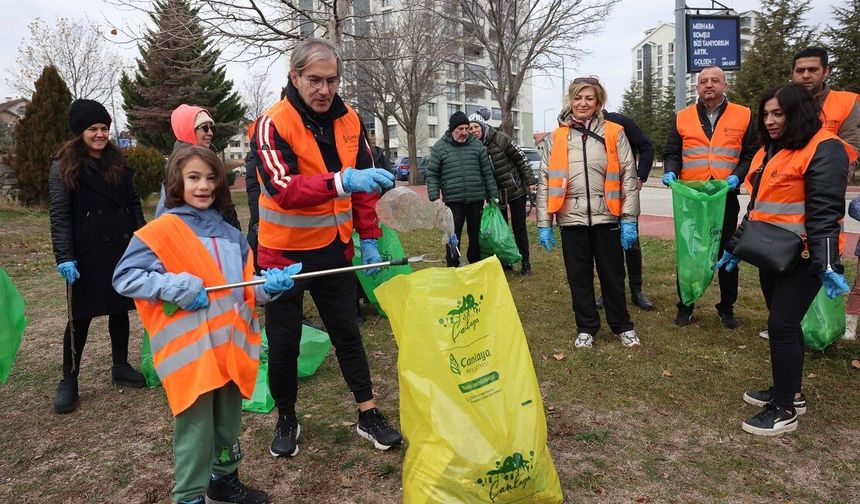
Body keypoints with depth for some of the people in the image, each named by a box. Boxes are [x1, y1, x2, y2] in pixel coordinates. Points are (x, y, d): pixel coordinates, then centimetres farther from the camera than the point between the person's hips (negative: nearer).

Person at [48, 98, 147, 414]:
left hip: (123, 250, 5)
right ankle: (68, 382, 15)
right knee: (81, 316, 2)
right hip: (87, 255, -4)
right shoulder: (64, 166, -4)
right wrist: (64, 257, -16)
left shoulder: (118, 163, 10)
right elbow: (59, 215, -9)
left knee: (120, 309, 13)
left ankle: (121, 368, 28)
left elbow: (133, 204, 14)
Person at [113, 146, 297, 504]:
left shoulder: (231, 236, 11)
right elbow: (123, 277, -10)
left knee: (228, 423, 20)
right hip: (190, 352, -6)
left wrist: (270, 285, -9)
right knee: (196, 429, 2)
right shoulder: (163, 230, -7)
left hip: (230, 347, 6)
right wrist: (177, 286, -19)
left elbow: (246, 290, 12)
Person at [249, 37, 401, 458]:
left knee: (347, 333, 12)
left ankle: (369, 416, 25)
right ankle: (286, 420, 30)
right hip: (283, 253, -3)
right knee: (283, 343, 9)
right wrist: (341, 181, -46)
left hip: (333, 250, 4)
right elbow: (283, 189, -32)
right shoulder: (272, 124, -16)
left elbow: (363, 188, 9)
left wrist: (369, 239, 5)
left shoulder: (349, 121, 0)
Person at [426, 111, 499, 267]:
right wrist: (434, 197, -8)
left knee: (477, 236, 12)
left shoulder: (477, 144, 6)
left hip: (476, 200, 3)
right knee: (453, 238, 2)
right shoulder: (439, 147, 1)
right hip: (453, 201, -2)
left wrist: (493, 195, 6)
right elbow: (432, 175, 1)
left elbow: (487, 172, 9)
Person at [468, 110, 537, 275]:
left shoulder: (500, 138, -13)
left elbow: (520, 157, -9)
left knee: (519, 227, 1)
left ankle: (525, 263, 12)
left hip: (516, 190, -4)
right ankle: (505, 260, 23)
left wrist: (530, 181, -9)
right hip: (496, 194, 4)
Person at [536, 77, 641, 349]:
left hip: (606, 217, -1)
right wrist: (544, 224, 0)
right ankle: (586, 328, 25)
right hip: (572, 219, 1)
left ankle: (622, 326, 27)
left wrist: (629, 220, -6)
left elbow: (628, 177, 0)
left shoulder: (614, 133, 3)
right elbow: (545, 182, 5)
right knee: (579, 277, 10)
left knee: (613, 275, 10)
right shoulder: (556, 138, 6)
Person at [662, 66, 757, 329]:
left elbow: (751, 156, 4)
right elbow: (672, 153, 9)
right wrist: (670, 171, -10)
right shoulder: (682, 117, 6)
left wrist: (737, 176, -12)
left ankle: (727, 308, 23)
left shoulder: (743, 116, 4)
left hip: (726, 198, 0)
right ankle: (685, 306, 19)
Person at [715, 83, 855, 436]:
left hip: (802, 258, -8)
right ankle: (788, 393, 29)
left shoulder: (823, 149, -12)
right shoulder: (768, 151, 15)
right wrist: (734, 247, 21)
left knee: (781, 326, -6)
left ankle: (784, 410, 7)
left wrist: (827, 263, -25)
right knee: (784, 326, 15)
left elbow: (825, 211, -19)